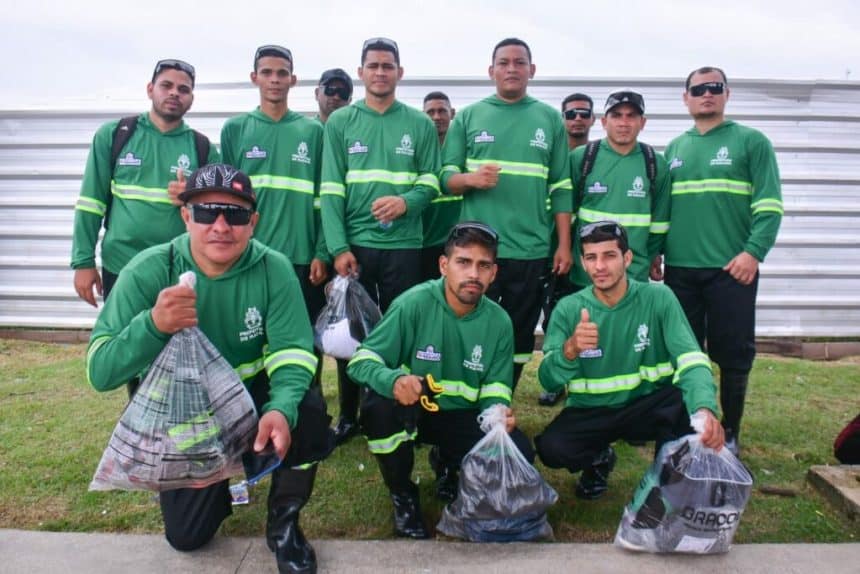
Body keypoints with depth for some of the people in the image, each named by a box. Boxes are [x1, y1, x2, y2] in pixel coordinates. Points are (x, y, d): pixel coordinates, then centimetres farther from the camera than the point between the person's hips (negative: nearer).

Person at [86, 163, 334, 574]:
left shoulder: (273, 269, -18)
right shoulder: (148, 272, -20)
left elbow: (292, 351, -22)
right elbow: (100, 372, -24)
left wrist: (281, 409, -44)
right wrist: (153, 324, -44)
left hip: (252, 396, 0)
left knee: (307, 411, -31)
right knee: (187, 536, 0)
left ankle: (283, 522, -3)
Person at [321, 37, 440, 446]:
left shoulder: (420, 124, 7)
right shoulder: (340, 122, 5)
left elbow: (432, 181, 5)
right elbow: (331, 190, -1)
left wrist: (406, 201, -17)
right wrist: (338, 247, -11)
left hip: (403, 245, 0)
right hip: (354, 244, 0)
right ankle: (348, 415, 24)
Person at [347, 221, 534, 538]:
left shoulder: (499, 322, -7)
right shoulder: (413, 304, -20)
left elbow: (495, 390, 0)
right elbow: (361, 360, -21)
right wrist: (393, 379, -43)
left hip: (462, 417, 3)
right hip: (411, 410, -3)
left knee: (518, 451, -20)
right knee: (378, 406, -36)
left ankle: (448, 465, 17)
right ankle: (402, 495, -4)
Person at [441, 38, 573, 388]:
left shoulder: (550, 119, 9)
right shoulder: (468, 117, 7)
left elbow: (561, 188, 7)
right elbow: (446, 178, 5)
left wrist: (564, 245, 2)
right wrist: (471, 178, -18)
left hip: (531, 250, 2)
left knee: (521, 335, 9)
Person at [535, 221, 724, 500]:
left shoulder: (658, 298, -12)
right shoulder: (568, 308, -10)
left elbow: (691, 360, -23)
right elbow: (548, 381, -17)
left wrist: (705, 409, -44)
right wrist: (570, 349, -40)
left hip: (647, 407, 0)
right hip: (589, 412, 1)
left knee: (688, 400, -32)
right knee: (550, 447, -28)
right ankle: (598, 460, 10)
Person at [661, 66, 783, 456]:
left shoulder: (751, 141, 2)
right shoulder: (674, 148, 15)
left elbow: (769, 205, -5)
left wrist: (753, 252, -17)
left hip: (731, 268, -3)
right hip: (680, 269, 4)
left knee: (732, 354, 3)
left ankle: (730, 433, 19)